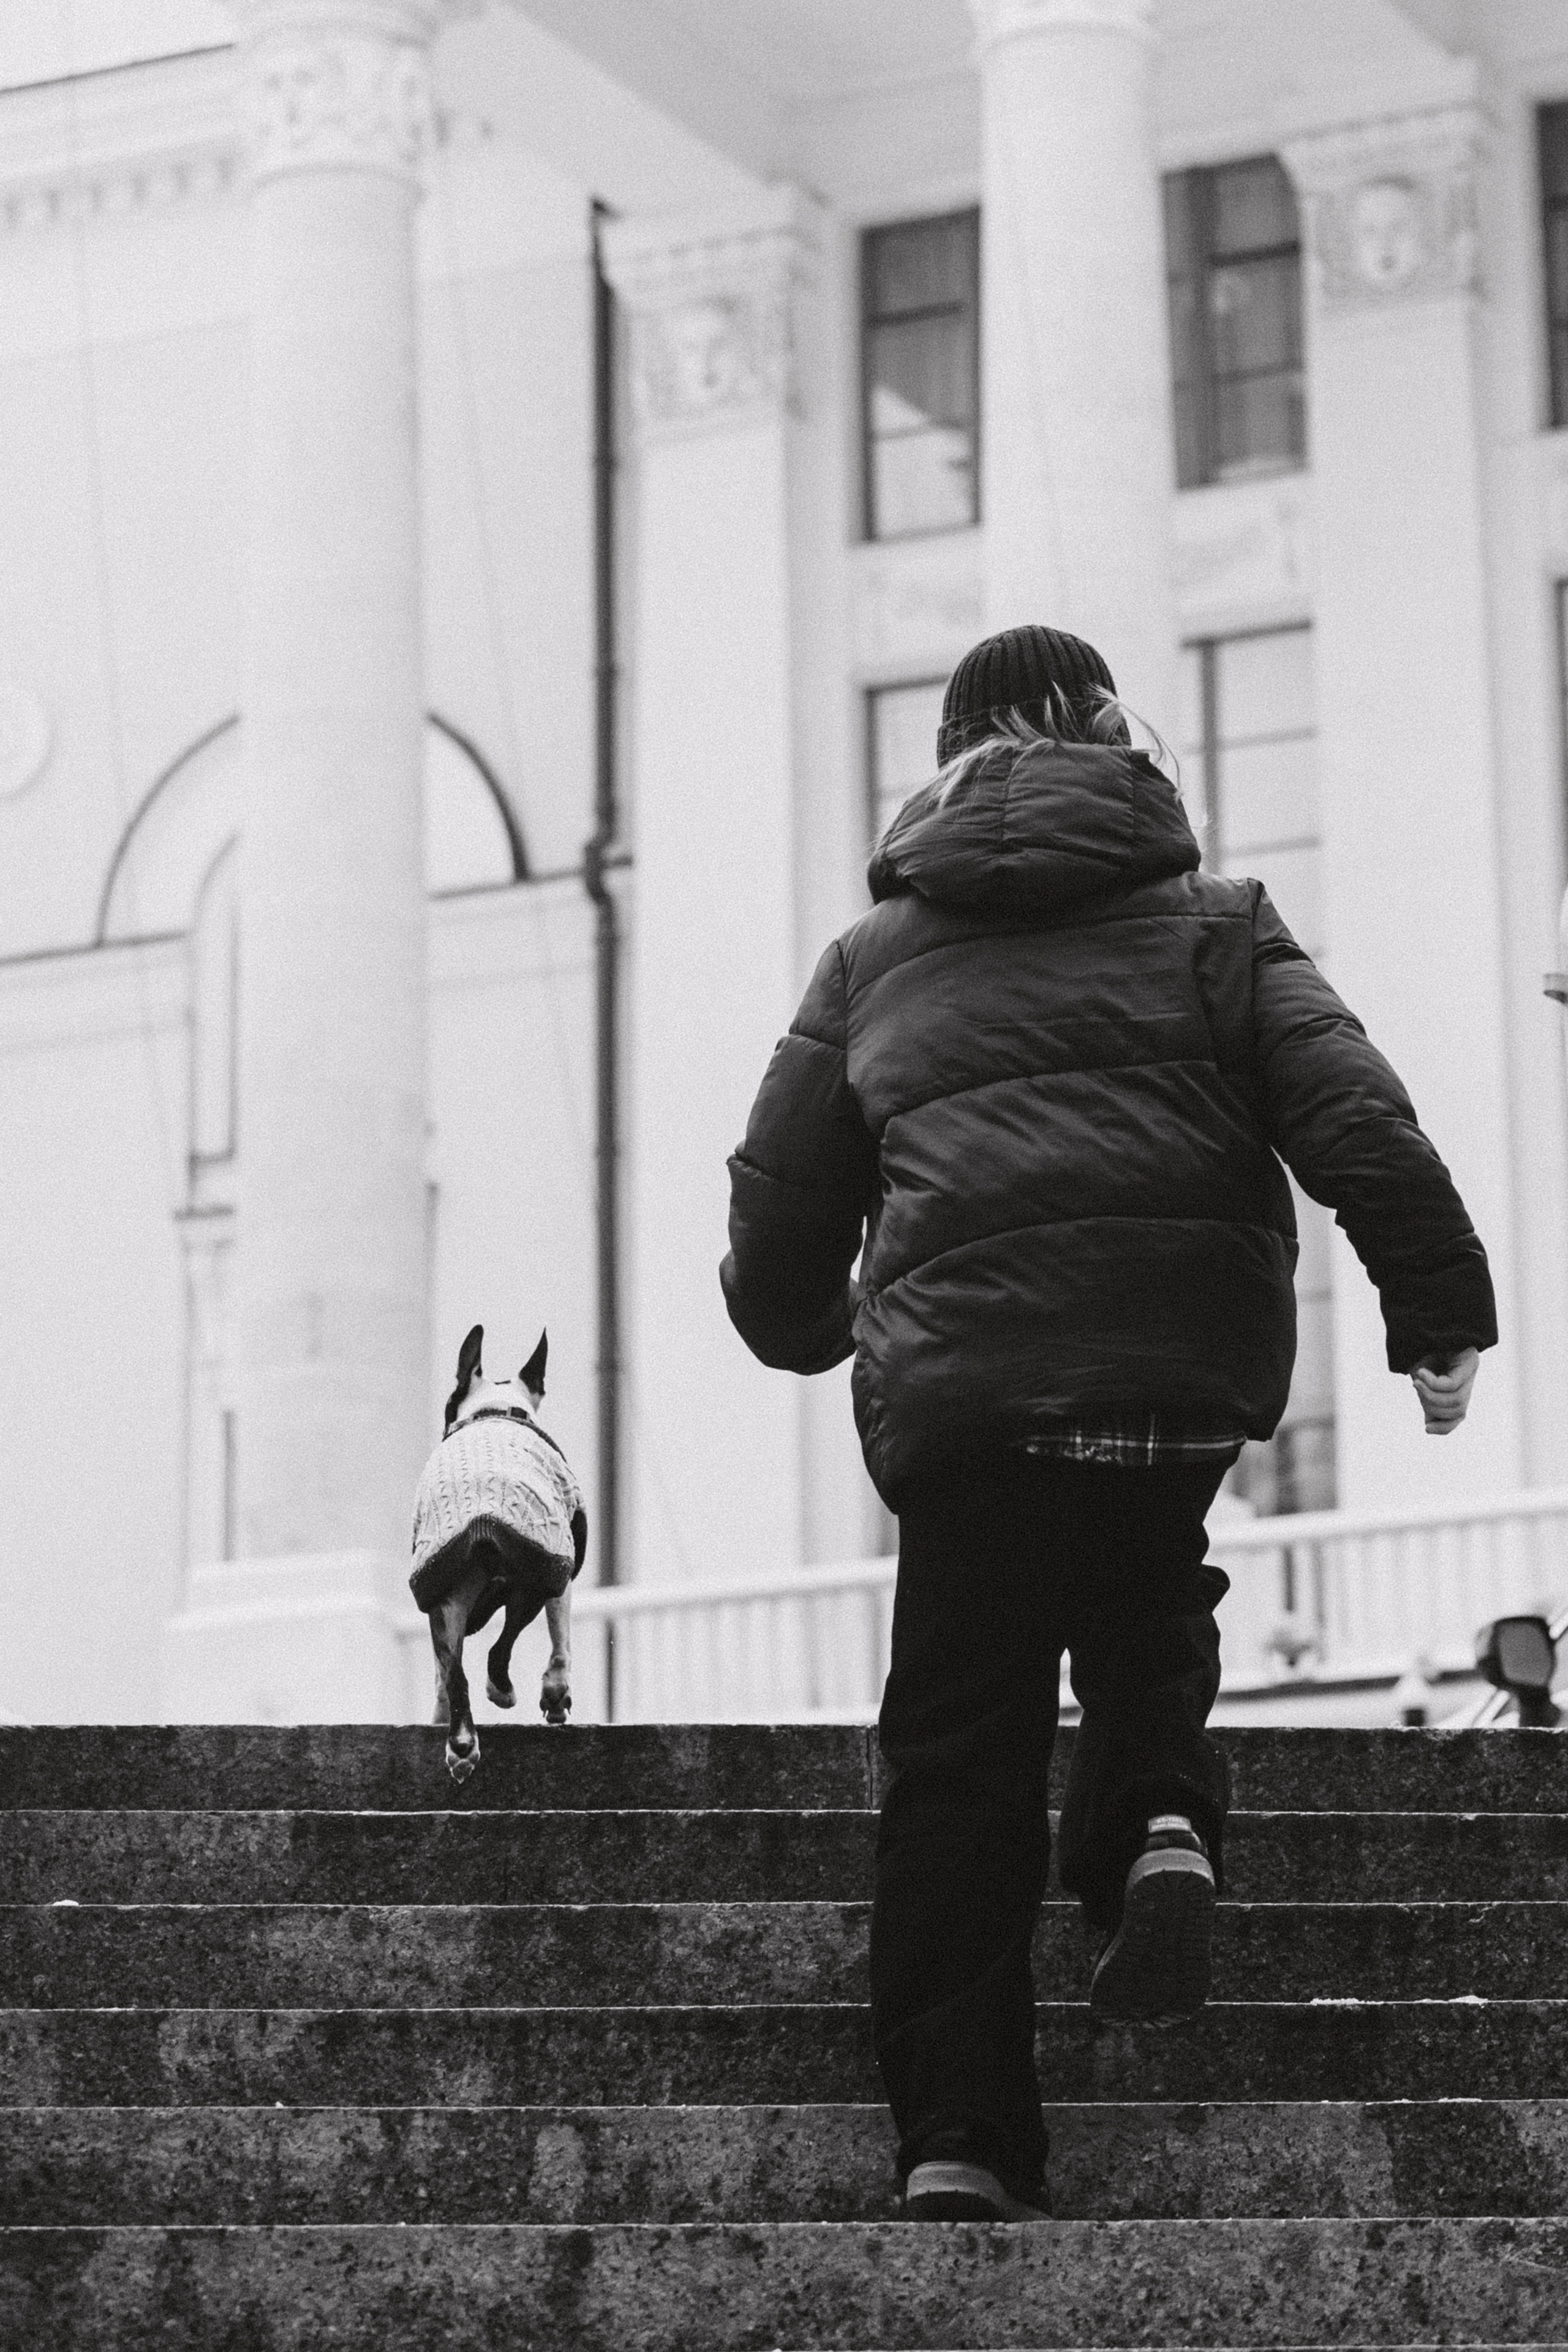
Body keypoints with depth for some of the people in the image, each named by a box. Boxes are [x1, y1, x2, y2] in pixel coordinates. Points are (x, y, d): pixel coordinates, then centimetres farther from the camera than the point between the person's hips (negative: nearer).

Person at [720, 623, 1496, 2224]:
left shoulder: (874, 961, 18)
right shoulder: (1210, 923, 12)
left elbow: (782, 1197, 22)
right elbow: (1353, 1117, -2)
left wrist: (803, 1329, 41)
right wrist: (1440, 1304, -5)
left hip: (962, 1380, 1)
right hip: (1193, 1354, 0)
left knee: (958, 1753, 4)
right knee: (1145, 1600, 27)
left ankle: (955, 2135, -4)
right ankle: (1159, 1821, -4)